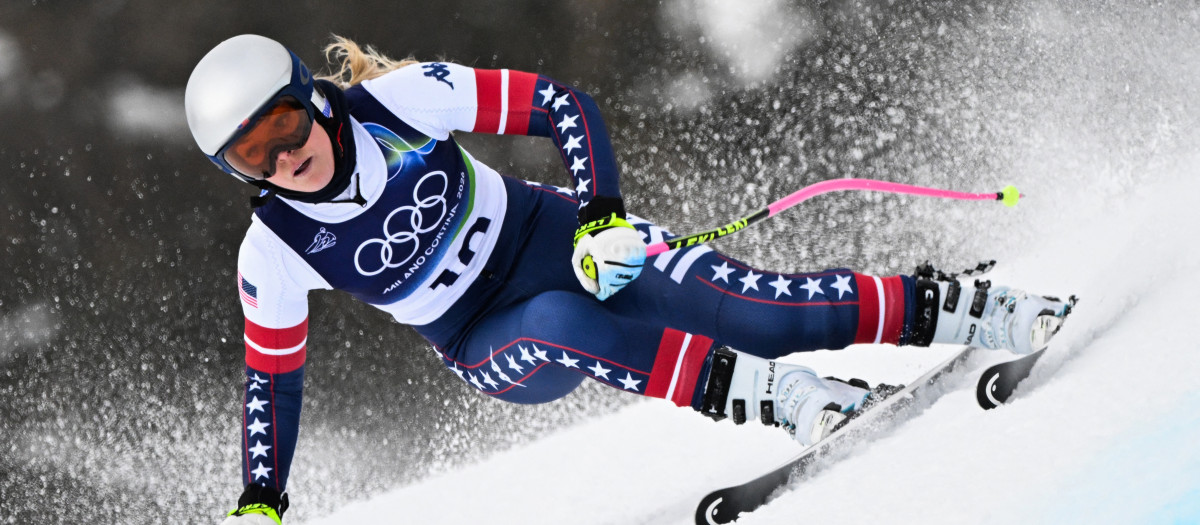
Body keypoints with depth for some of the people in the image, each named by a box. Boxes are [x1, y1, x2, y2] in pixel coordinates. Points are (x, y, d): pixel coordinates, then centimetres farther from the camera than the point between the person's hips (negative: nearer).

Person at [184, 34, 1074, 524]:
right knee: (562, 327, -37)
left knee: (770, 311, -19)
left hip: (555, 242, 0)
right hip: (493, 351, 0)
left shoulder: (398, 100, -20)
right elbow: (273, 375, -1)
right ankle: (777, 395, -33)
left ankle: (983, 313, -9)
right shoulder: (276, 255, -15)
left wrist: (602, 218, -25)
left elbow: (559, 105, -15)